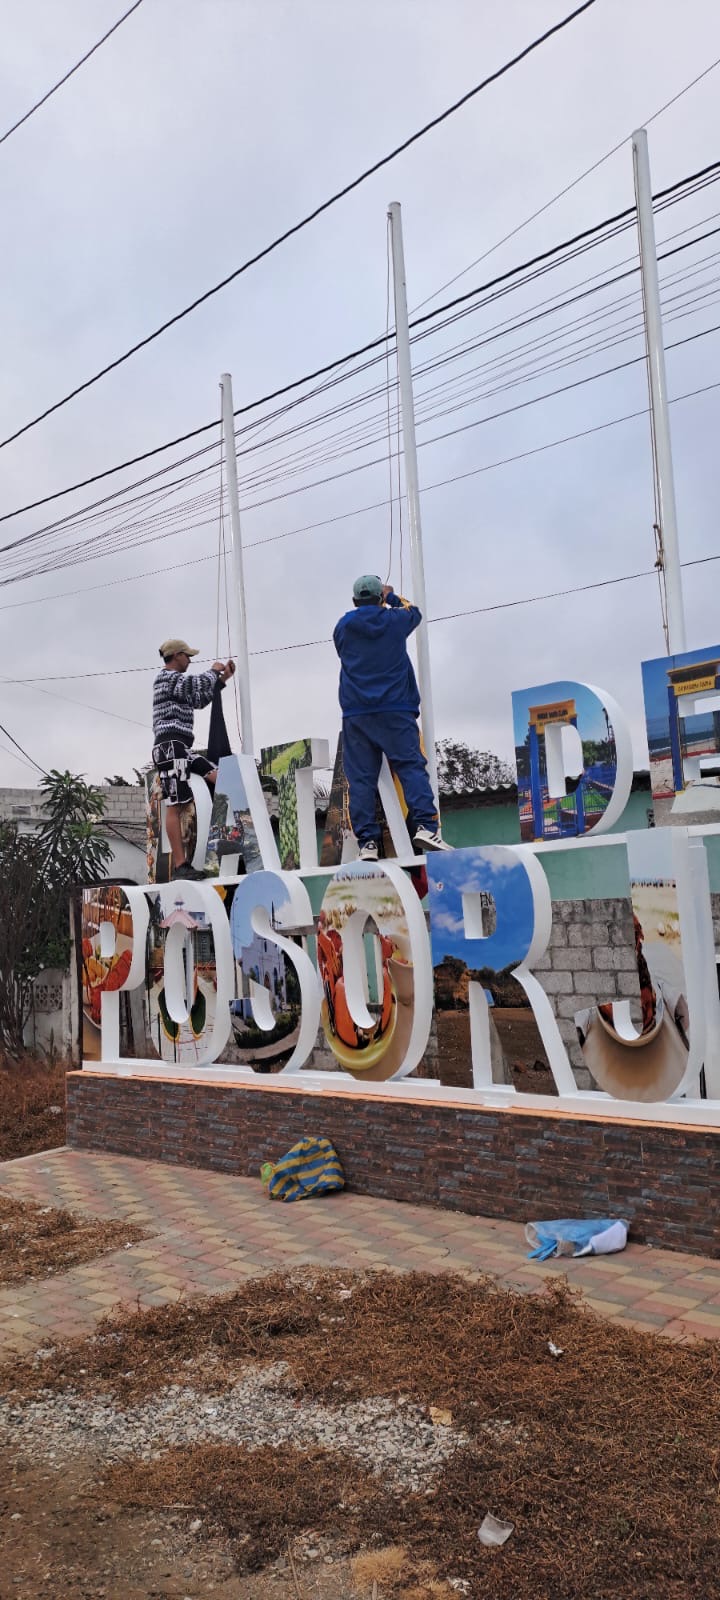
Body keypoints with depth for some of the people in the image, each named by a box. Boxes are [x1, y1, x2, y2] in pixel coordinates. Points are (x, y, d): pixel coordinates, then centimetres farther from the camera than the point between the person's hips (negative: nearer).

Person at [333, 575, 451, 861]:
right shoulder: (395, 620, 6)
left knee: (360, 778, 0)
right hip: (394, 710, -2)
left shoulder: (342, 627, 8)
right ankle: (425, 825, -20)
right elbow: (415, 612, 29)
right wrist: (393, 597, 45)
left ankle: (367, 841, -6)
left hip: (355, 714, 2)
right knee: (411, 767, -4)